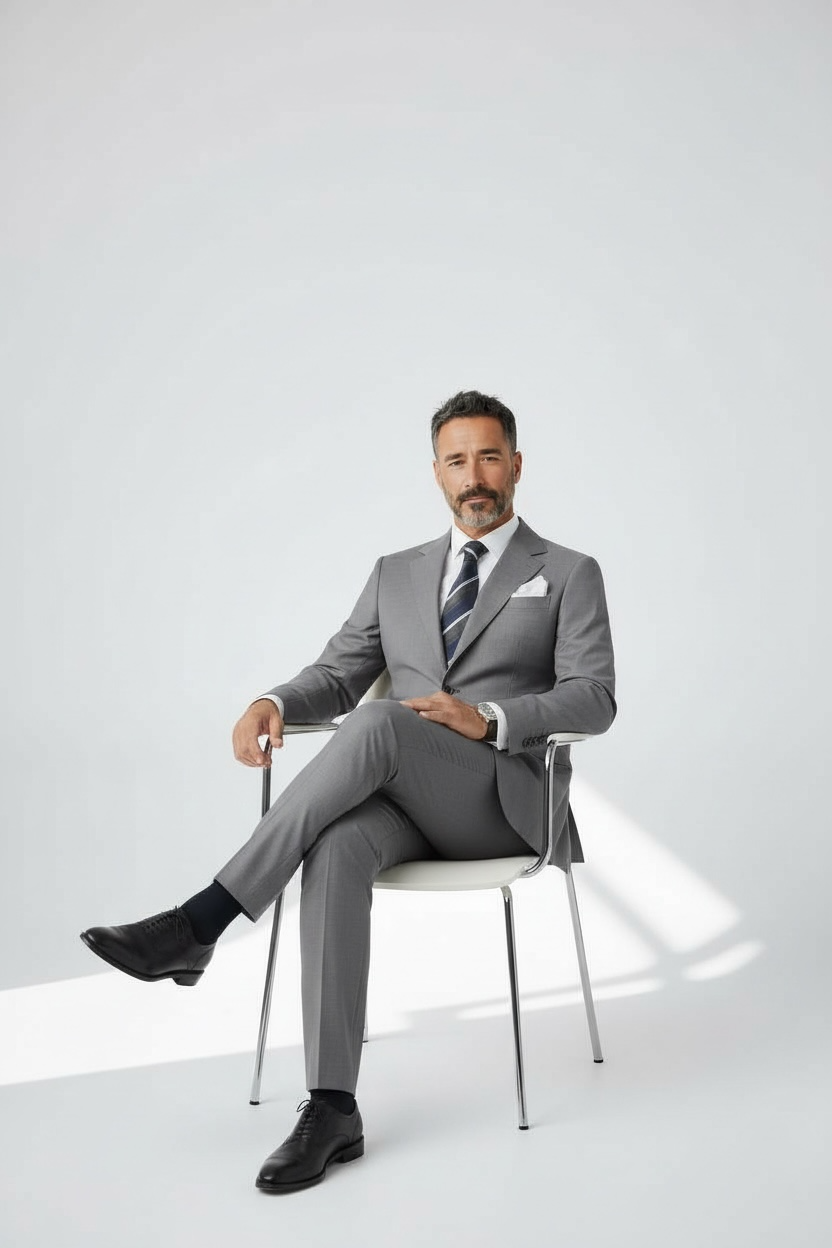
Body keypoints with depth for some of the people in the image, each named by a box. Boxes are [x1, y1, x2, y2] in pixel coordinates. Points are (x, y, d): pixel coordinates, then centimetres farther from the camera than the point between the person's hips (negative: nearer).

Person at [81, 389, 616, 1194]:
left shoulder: (569, 575, 8)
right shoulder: (397, 574, 21)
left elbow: (594, 701, -4)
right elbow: (336, 676, 13)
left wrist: (488, 720, -22)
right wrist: (273, 702, -11)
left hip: (505, 800, -3)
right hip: (401, 799, 4)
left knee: (378, 723, -35)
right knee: (337, 848, -34)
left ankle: (201, 922, -33)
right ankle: (332, 1109, -32)